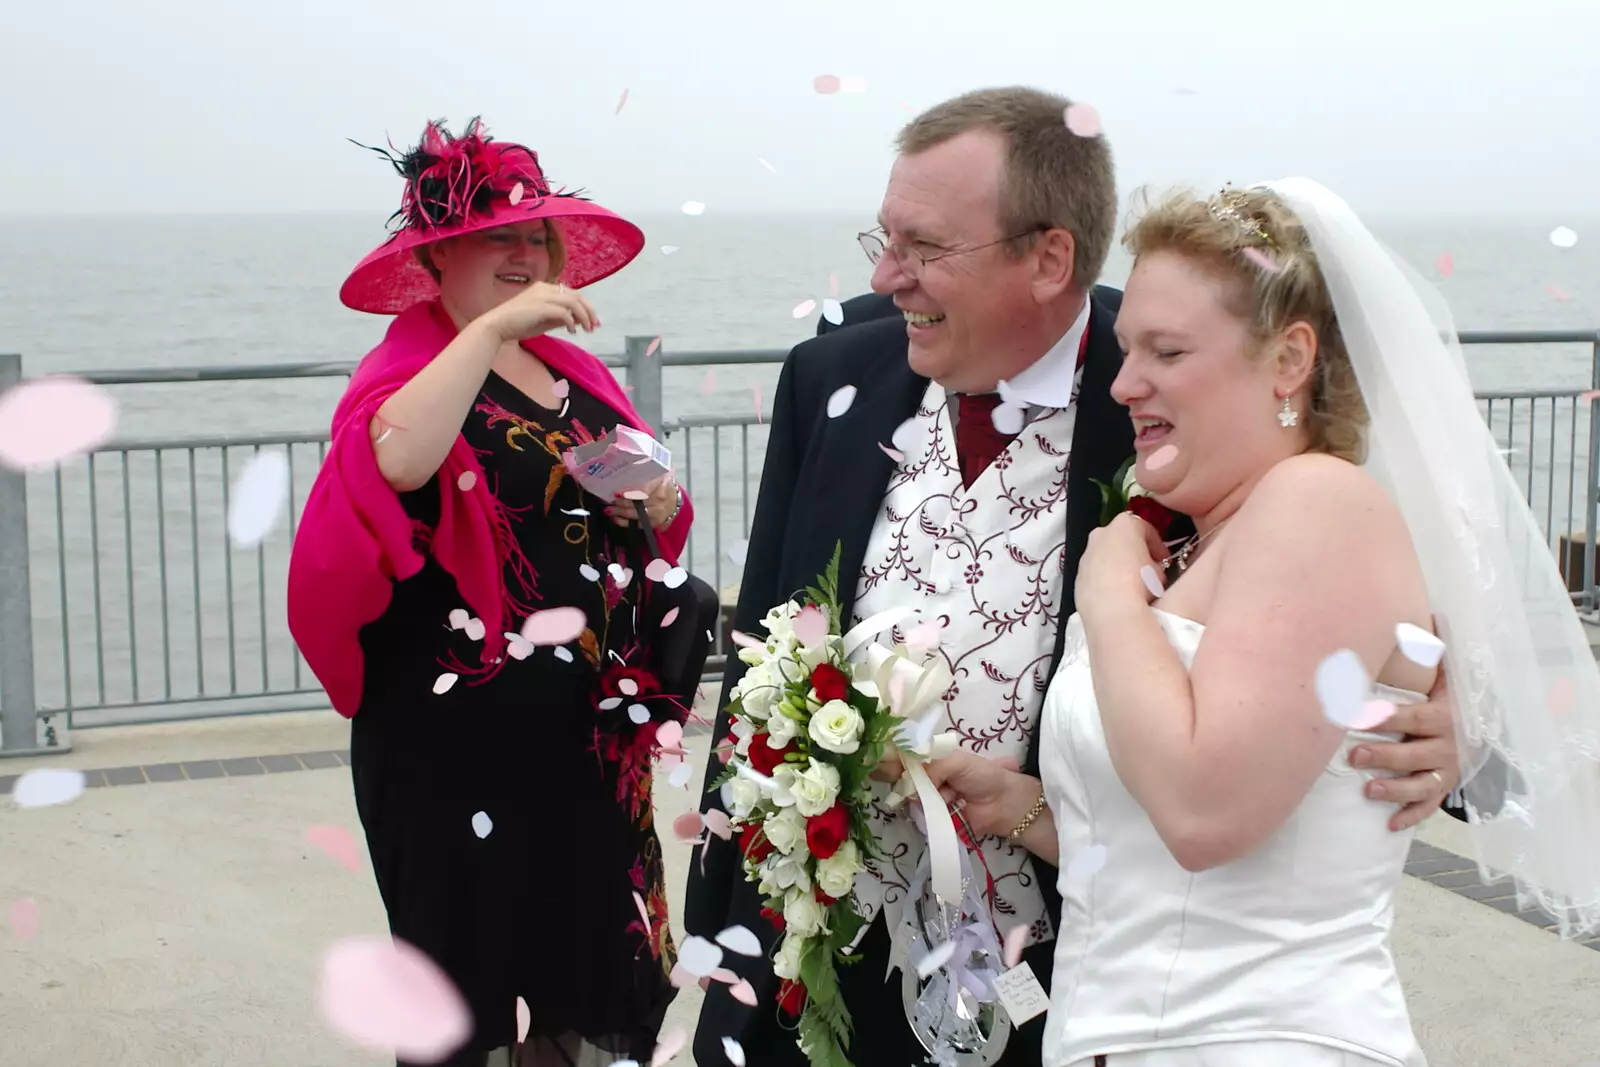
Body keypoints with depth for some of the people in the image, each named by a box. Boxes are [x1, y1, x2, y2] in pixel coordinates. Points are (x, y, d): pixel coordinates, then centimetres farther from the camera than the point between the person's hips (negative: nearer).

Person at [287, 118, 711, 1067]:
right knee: (467, 965, 5)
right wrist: (491, 328, -30)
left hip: (595, 733, 6)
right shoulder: (411, 370, -8)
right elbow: (394, 461, -32)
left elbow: (660, 526, 21)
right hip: (461, 741, -6)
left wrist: (661, 506, -1)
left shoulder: (579, 374, 12)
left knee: (592, 985, 13)